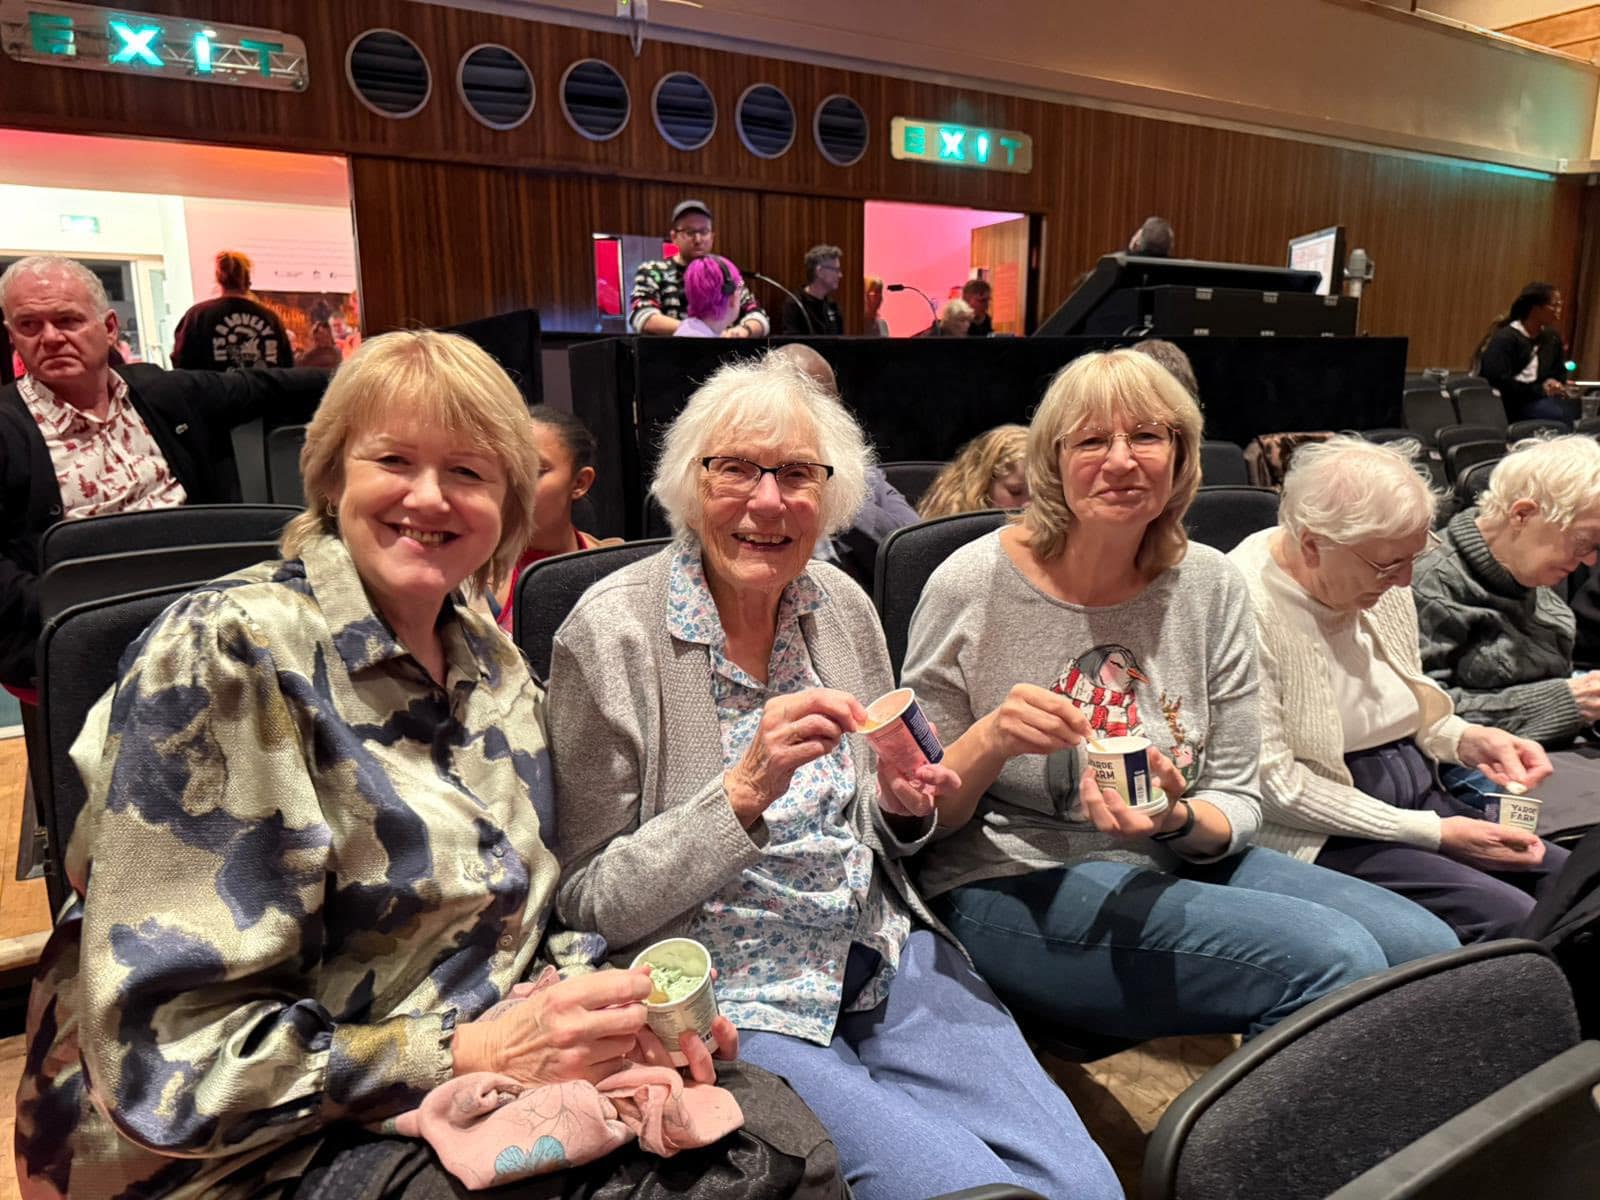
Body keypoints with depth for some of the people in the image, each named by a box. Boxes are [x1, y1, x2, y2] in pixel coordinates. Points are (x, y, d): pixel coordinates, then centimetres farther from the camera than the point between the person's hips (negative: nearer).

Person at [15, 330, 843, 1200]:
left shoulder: (494, 665, 3)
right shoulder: (228, 655, -16)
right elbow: (169, 1056, -19)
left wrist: (613, 1009, -9)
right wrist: (474, 1051, -24)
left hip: (475, 1095, 6)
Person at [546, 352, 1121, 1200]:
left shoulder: (843, 607, 3)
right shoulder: (611, 631, -13)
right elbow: (589, 901, -11)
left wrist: (903, 806, -8)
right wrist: (746, 788, -25)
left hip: (884, 955, 5)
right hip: (726, 993, -4)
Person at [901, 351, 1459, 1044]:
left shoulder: (1211, 585, 2)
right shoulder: (974, 583, -11)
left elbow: (1237, 804, 5)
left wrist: (1180, 820, -18)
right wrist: (991, 741, -26)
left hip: (1174, 865, 6)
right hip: (1012, 885, -5)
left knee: (1425, 946, -11)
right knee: (1333, 959, -22)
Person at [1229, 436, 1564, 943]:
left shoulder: (1381, 579, 4)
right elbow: (1273, 783, -20)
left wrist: (1468, 739, -2)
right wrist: (1434, 834, -15)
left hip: (1418, 795, 8)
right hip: (1320, 837, -8)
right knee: (1508, 918, -22)